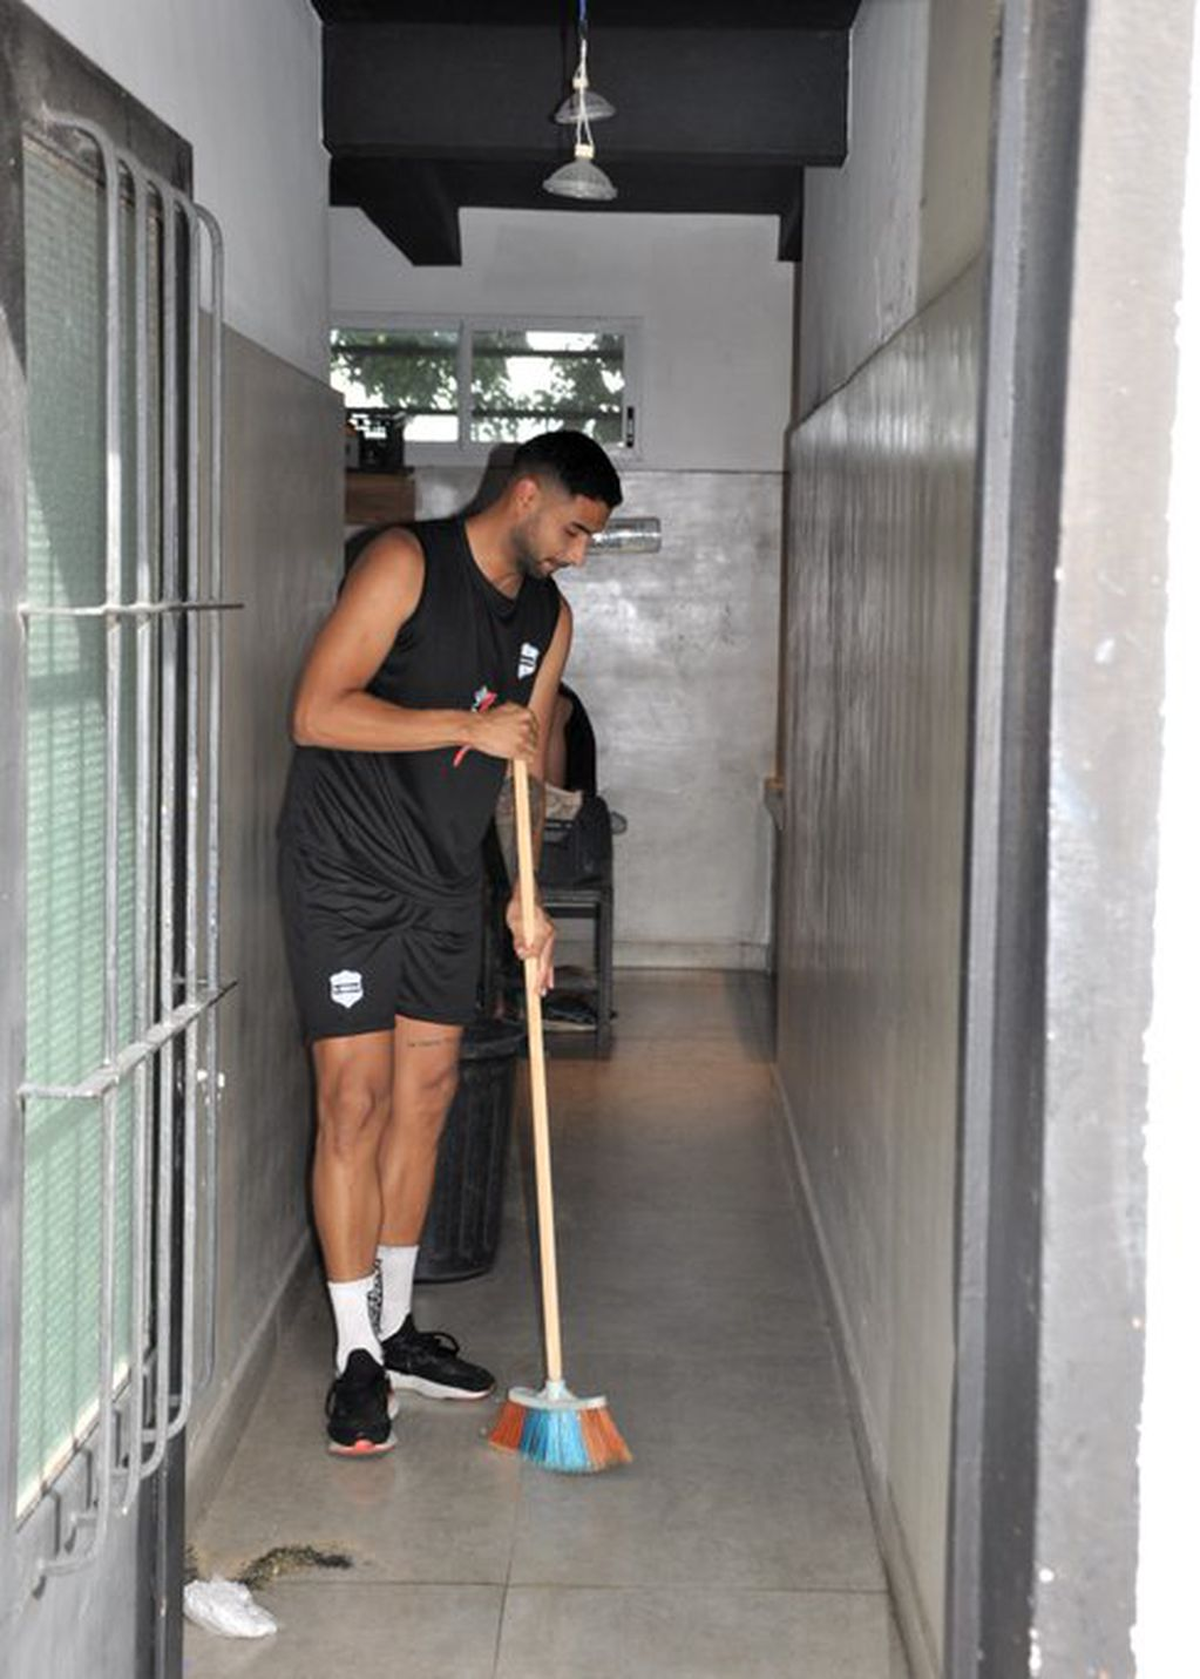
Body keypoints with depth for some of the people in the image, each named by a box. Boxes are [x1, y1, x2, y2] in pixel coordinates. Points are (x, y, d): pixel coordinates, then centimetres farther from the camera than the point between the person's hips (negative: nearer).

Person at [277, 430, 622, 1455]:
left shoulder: (550, 614, 8)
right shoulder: (406, 564, -14)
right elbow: (317, 713, -21)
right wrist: (470, 725, -23)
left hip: (447, 880, 7)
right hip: (345, 872, -7)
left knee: (426, 1095, 11)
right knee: (356, 1100, -6)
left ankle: (397, 1330, 24)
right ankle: (357, 1359, 2)